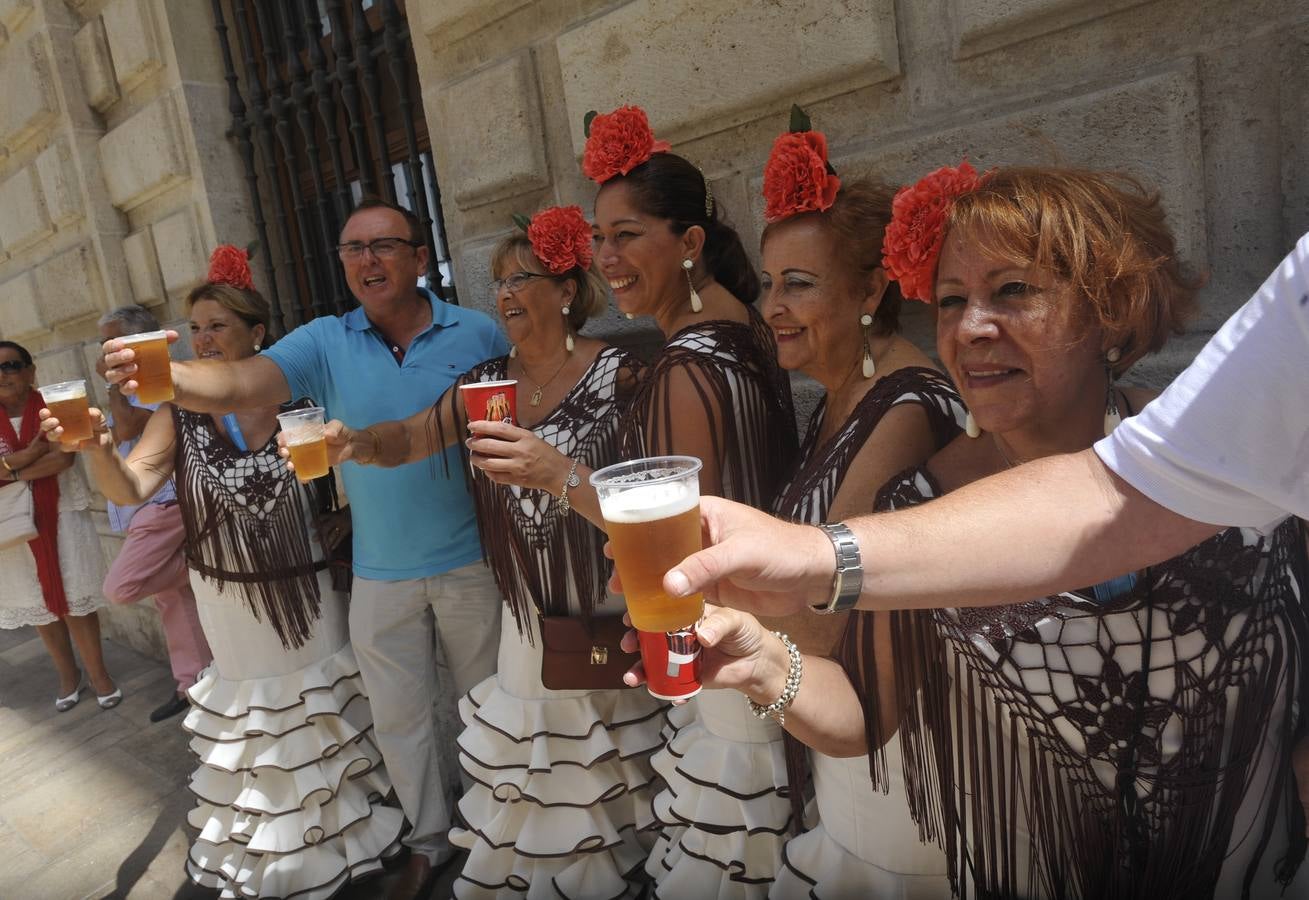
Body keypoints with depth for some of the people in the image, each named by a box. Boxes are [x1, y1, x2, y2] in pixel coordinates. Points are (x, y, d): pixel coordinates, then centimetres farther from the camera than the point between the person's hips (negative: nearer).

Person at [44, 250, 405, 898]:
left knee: (324, 703, 14)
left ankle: (347, 829, 39)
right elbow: (130, 489, -13)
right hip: (227, 598, 2)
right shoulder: (180, 412, -4)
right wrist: (96, 447, -32)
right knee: (250, 710, 18)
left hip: (307, 590, -2)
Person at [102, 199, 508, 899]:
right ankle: (428, 840, 41)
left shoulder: (478, 334, -7)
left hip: (471, 563, -1)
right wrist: (167, 378, -42)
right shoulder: (326, 343, -5)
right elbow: (240, 383, -19)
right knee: (398, 716, 17)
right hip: (379, 574, 2)